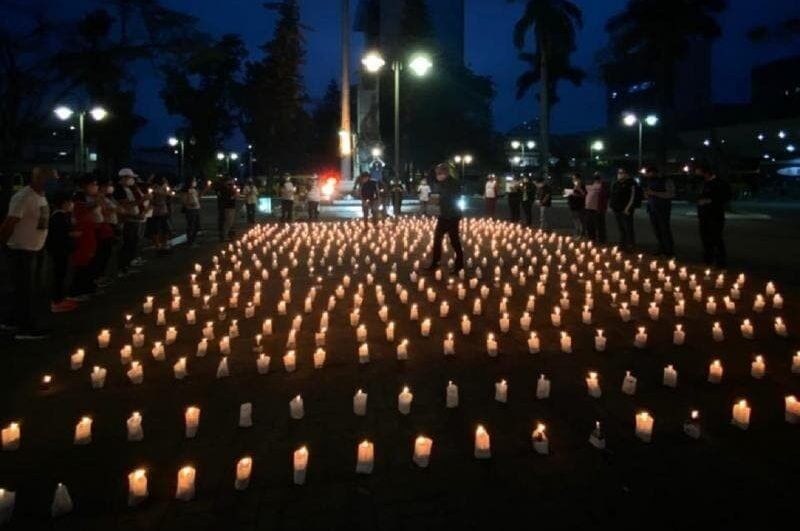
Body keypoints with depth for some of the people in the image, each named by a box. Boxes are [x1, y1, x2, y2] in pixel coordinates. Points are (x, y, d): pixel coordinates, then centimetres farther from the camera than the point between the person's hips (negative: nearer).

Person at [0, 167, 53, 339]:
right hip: (20, 250, -9)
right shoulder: (24, 197, -21)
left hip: (32, 250, 9)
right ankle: (26, 327, 7)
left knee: (23, 288, 18)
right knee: (25, 289, -2)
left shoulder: (41, 195, 9)